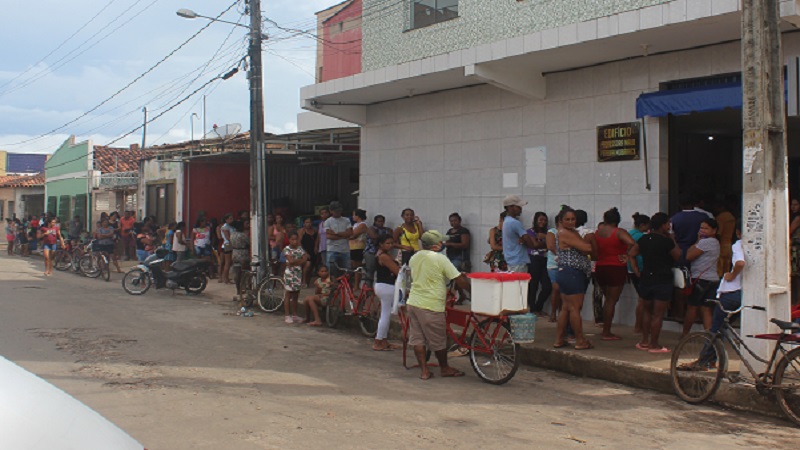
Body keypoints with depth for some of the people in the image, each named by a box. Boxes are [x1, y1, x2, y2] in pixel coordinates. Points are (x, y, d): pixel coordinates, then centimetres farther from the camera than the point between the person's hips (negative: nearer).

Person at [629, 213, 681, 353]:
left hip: (645, 279, 6)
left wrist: (637, 272, 7)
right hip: (662, 281, -6)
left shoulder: (643, 239, 5)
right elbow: (678, 256, -2)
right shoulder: (666, 241, -13)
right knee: (658, 315, 0)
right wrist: (673, 240, 6)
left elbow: (631, 254, 6)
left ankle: (644, 342, 20)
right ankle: (654, 345, 3)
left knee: (646, 311, 18)